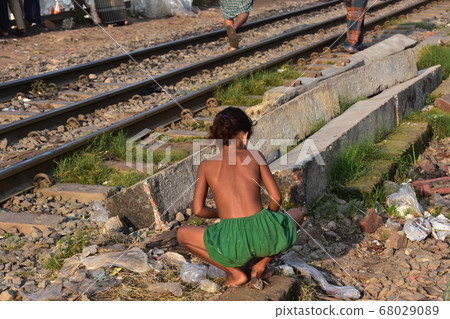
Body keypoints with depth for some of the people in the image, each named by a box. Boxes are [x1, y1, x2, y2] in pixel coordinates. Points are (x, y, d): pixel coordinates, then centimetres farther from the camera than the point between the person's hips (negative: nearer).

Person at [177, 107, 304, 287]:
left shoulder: (206, 166, 9)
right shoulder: (255, 156, 8)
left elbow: (198, 210, 7)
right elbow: (276, 199, 7)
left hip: (232, 243, -1)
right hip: (263, 236, 1)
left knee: (182, 234, 26)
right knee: (297, 214, 34)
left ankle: (235, 273, 14)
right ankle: (260, 265, 19)